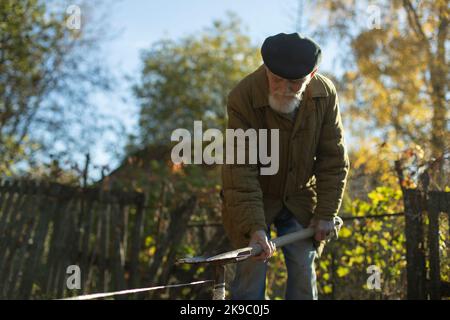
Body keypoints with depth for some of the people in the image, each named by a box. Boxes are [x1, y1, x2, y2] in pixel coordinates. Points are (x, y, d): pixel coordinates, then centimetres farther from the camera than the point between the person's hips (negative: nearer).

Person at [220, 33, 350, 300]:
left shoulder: (325, 94, -16)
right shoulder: (243, 97, -27)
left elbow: (334, 160, -7)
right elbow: (241, 169, -28)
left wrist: (326, 212, -8)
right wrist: (254, 227, -35)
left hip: (300, 198, 3)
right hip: (254, 198, -2)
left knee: (303, 269, -2)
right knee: (252, 268, -10)